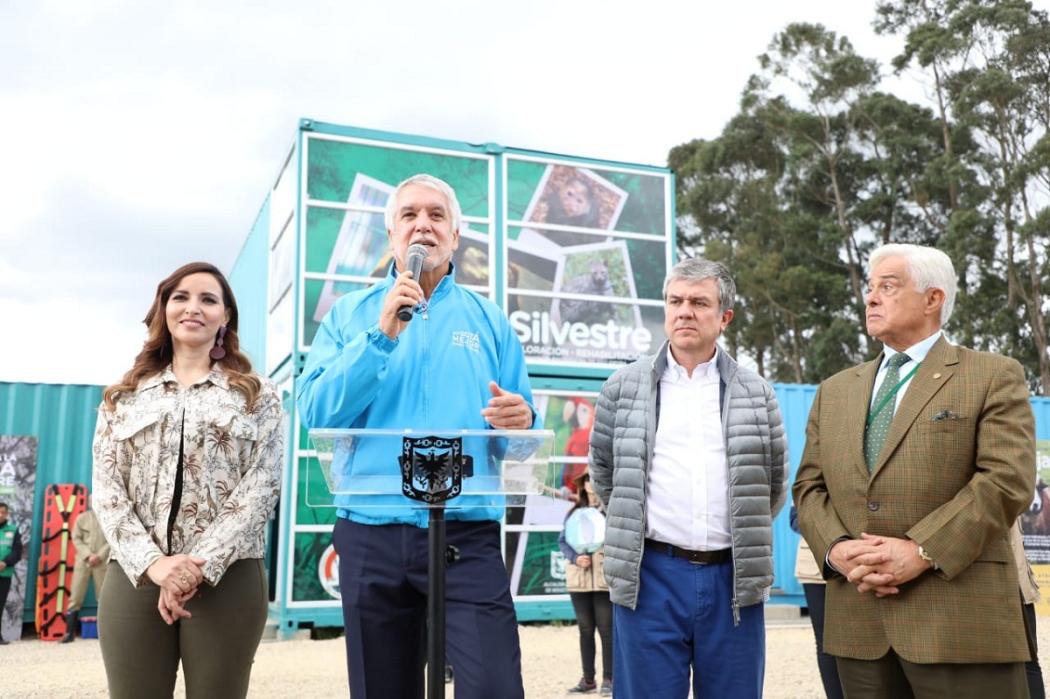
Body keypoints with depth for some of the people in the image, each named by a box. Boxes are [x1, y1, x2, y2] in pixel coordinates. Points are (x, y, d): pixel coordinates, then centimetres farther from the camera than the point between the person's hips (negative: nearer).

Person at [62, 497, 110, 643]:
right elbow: (76, 539, 2)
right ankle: (70, 632, 2)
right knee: (75, 597, -1)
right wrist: (88, 555, -10)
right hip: (83, 561, 1)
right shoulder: (82, 518, 9)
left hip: (102, 562, -1)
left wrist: (99, 556, -12)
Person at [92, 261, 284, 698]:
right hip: (135, 576, 2)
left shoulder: (258, 396, 9)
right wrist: (152, 562, -12)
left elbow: (260, 489, -2)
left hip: (227, 578, -1)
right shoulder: (123, 397, 15)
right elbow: (106, 489, 4)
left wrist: (202, 566, -14)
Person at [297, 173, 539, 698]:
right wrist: (382, 335, -14)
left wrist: (520, 420, -15)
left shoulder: (489, 320, 10)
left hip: (467, 535, 0)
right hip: (372, 536, 1)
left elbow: (522, 425, 9)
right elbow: (316, 413, -5)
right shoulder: (349, 314, 9)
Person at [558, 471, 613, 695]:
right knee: (585, 628, 10)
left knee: (606, 628, -1)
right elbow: (562, 540, 9)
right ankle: (588, 679, 18)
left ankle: (608, 678, 8)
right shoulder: (574, 511, 13)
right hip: (578, 578, 4)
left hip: (605, 577, -4)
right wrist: (575, 557, -7)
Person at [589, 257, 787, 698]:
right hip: (651, 577, -1)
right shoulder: (624, 388, 5)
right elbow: (603, 474, 15)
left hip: (733, 579, 1)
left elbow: (774, 486, 16)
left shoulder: (756, 394, 8)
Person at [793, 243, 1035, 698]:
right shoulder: (834, 391, 17)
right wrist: (835, 549, -6)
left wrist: (922, 551, -16)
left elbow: (1007, 479, -9)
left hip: (960, 621, -4)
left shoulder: (994, 377, 3)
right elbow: (809, 486, 13)